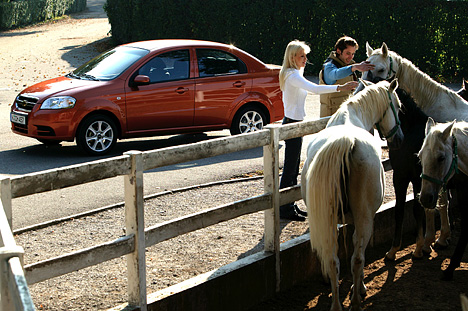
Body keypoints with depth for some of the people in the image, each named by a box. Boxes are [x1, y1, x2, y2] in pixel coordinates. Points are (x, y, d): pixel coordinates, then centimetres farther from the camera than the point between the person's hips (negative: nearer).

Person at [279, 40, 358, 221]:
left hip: (292, 122, 10)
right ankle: (285, 210, -1)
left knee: (294, 167, 14)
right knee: (290, 167, -6)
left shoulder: (292, 74, 15)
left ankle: (290, 206, 21)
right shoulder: (292, 75, -18)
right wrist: (339, 88, -38)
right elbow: (314, 88, -33)